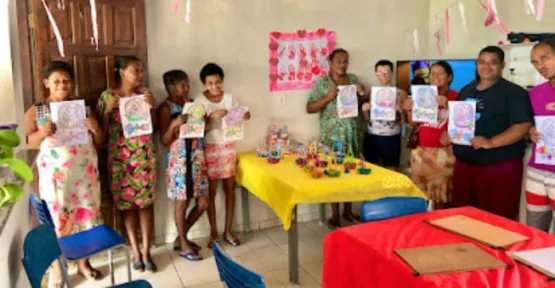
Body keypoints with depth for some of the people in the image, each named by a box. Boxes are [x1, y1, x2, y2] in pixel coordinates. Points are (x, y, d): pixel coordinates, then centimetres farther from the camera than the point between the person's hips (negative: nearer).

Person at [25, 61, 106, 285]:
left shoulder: (83, 107, 7)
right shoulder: (35, 111, 1)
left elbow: (99, 141, 8)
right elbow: (27, 142, -5)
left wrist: (96, 128, -13)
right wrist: (42, 133, -24)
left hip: (84, 171, 2)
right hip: (54, 173, -2)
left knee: (86, 214, 8)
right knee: (57, 217, 3)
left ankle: (83, 262, 25)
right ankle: (56, 268, 19)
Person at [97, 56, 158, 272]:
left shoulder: (145, 93, 6)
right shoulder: (107, 96, -1)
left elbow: (154, 126, 7)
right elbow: (102, 131, -1)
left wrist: (151, 106, -9)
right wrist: (108, 110, -15)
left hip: (144, 155, 2)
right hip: (119, 156, -1)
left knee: (146, 202, 1)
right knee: (126, 203, 4)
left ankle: (146, 252, 10)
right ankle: (136, 252, 16)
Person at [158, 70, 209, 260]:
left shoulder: (192, 103, 11)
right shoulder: (165, 108, -7)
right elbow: (164, 141, -10)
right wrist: (174, 124, -26)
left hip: (197, 157, 6)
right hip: (179, 159, -6)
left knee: (203, 203, 8)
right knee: (182, 202, 4)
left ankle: (181, 238, 27)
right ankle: (184, 244, 23)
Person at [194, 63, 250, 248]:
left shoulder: (230, 98, 1)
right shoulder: (199, 101, -8)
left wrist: (244, 117, -17)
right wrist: (211, 117, -28)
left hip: (228, 147, 3)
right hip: (209, 148, -3)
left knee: (230, 189, 6)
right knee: (211, 191, 3)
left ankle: (228, 231, 18)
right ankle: (214, 233, 16)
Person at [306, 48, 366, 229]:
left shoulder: (353, 79, 10)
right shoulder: (322, 83, -3)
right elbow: (309, 108, -7)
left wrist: (363, 94, -5)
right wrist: (327, 98, -20)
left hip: (352, 134, 5)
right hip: (332, 136, -4)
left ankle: (348, 211, 24)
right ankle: (335, 215, 10)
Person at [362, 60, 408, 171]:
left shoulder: (401, 93, 0)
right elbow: (366, 119, 10)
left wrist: (400, 111, -20)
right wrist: (365, 110, -9)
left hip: (391, 138, -3)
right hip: (372, 137, 3)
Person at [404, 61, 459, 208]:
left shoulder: (455, 96, -5)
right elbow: (415, 124, 16)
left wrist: (447, 106, -27)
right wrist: (409, 110, -1)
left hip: (443, 152, -5)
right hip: (422, 151, 5)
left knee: (441, 194, -2)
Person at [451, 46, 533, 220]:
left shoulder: (514, 92, -6)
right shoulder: (467, 90, 15)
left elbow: (523, 126, -15)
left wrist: (491, 142, -24)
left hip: (500, 166, -6)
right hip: (464, 164, 7)